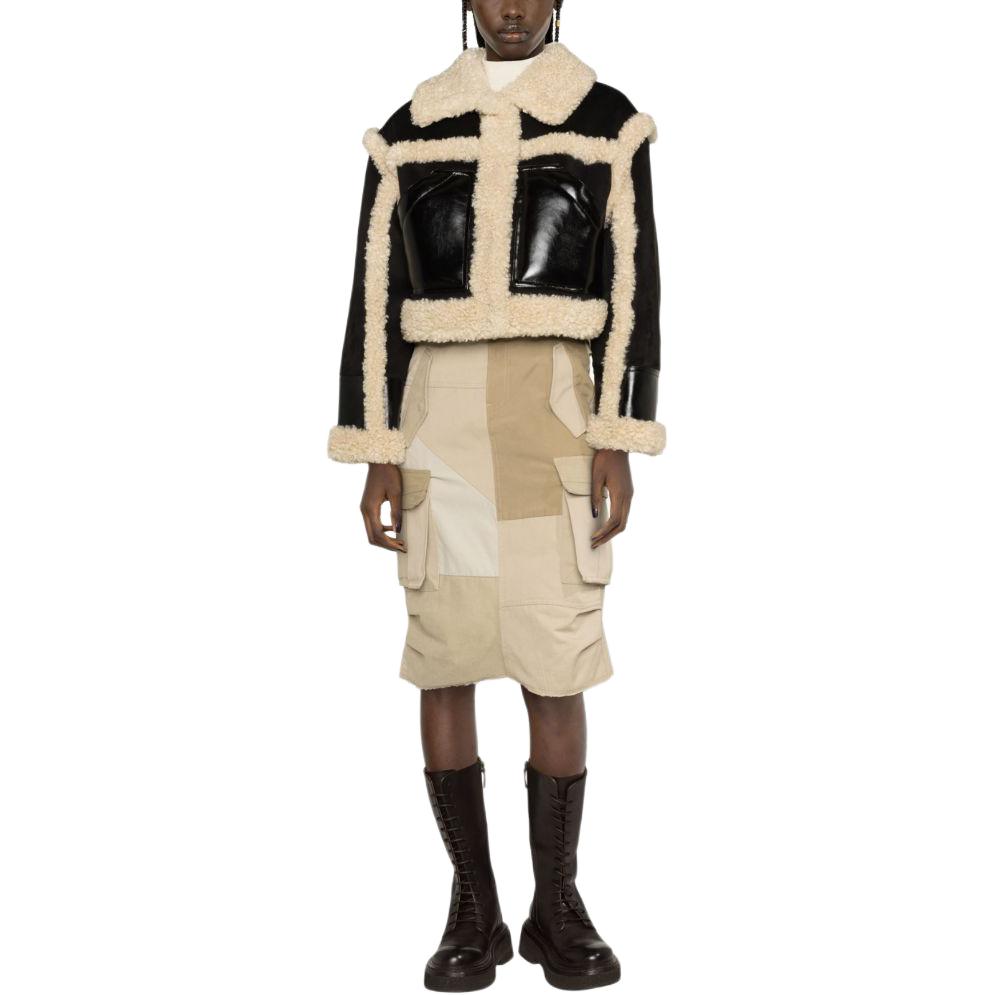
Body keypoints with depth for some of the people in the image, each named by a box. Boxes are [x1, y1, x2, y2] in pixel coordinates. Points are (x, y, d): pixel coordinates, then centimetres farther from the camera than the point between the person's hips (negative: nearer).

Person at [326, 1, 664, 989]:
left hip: (557, 421, -1)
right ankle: (474, 909, 12)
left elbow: (633, 289, 0)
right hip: (439, 422, 1)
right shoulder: (408, 131, 8)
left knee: (555, 673, -3)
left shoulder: (608, 123, 5)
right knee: (443, 666, -1)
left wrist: (618, 446, -9)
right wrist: (377, 456, -1)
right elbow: (378, 298, 5)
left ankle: (556, 905, 13)